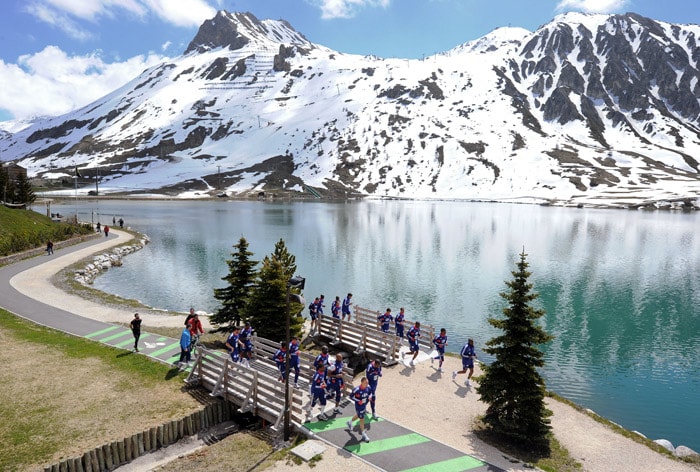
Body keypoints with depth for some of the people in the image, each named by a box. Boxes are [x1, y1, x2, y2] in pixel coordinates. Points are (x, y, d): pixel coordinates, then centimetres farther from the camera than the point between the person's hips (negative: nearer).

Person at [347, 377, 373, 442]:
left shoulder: (368, 387, -15)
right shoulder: (357, 389, -31)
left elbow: (370, 392, 7)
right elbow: (351, 396, -18)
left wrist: (370, 396, -15)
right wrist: (358, 401, -26)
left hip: (364, 405, 6)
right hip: (359, 406, -6)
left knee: (358, 415, 29)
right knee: (362, 419, 5)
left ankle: (349, 422, 58)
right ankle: (363, 435, 25)